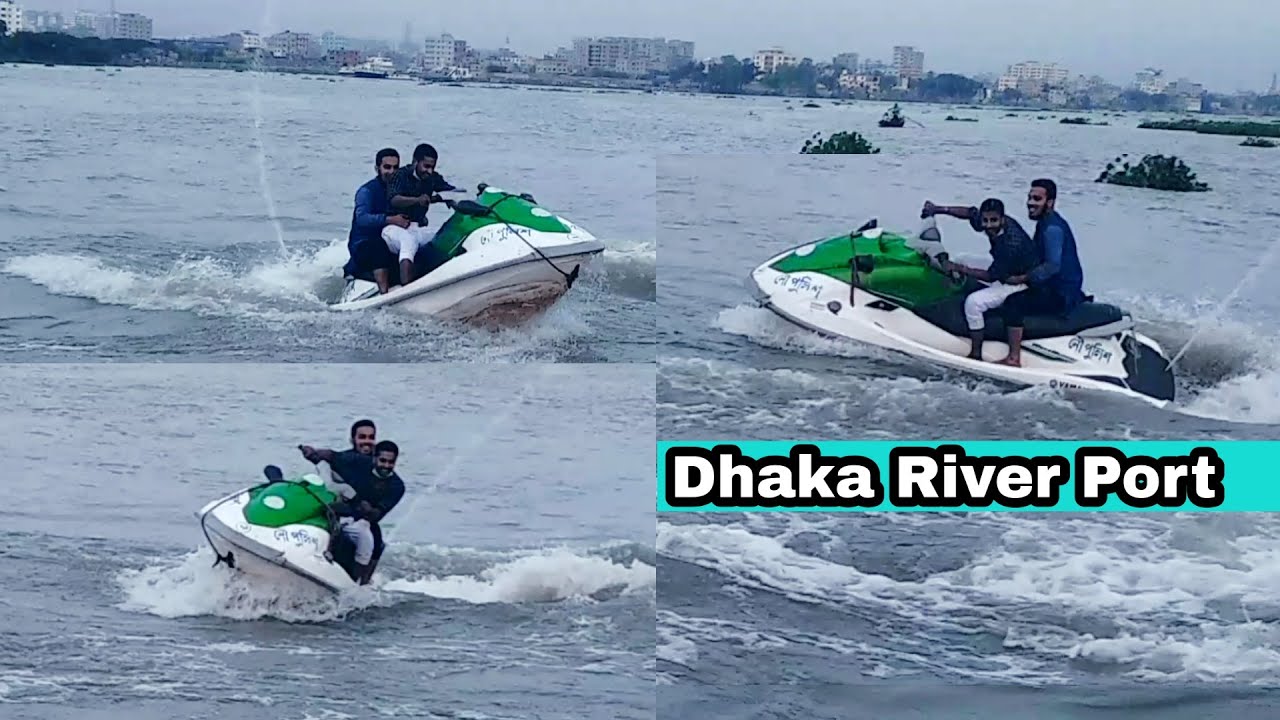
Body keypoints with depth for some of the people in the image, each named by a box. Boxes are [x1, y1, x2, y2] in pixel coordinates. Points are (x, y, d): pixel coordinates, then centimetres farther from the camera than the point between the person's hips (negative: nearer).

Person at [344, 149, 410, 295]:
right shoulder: (366, 191, -9)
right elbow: (362, 219, -27)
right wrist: (391, 220, -39)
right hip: (363, 244, -8)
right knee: (380, 248, -37)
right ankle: (385, 293, -50)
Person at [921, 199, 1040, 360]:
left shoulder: (1011, 244, -35)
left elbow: (992, 276, -27)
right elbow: (971, 213, 4)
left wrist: (960, 269, -23)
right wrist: (938, 209, -5)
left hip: (1024, 284, -10)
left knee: (973, 301, -24)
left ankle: (976, 355, -13)